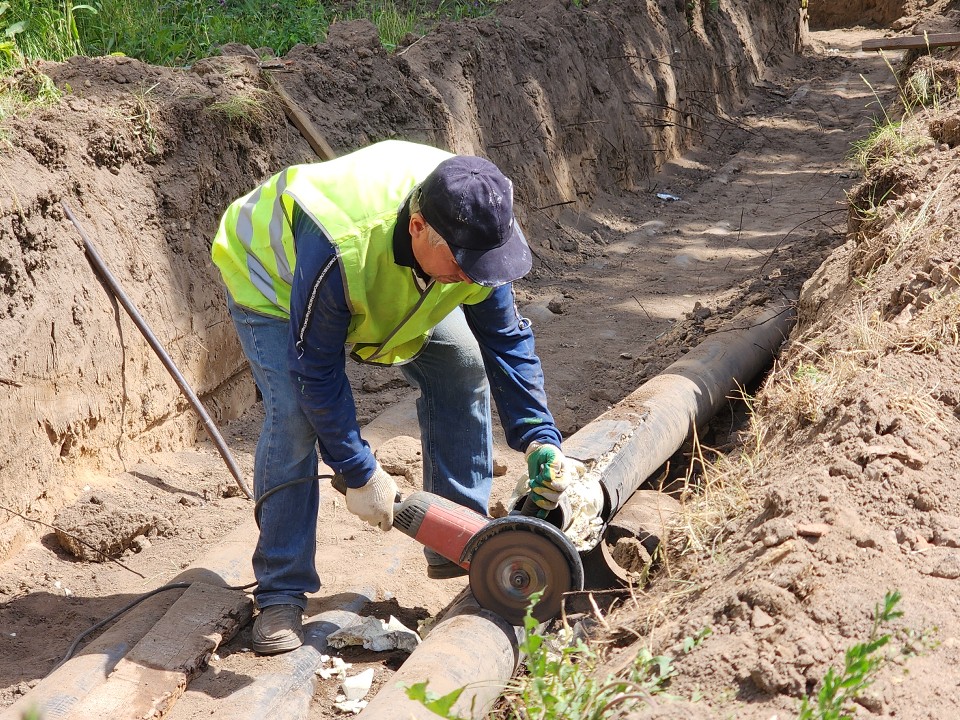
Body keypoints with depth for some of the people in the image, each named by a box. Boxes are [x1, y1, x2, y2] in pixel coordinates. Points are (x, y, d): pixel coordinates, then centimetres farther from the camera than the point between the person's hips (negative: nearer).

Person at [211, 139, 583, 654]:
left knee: (462, 368, -4)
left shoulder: (475, 233, -28)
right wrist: (360, 474, -30)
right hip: (271, 276, -6)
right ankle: (280, 594, -13)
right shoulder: (337, 247, -47)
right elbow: (318, 373, -35)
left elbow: (506, 340, -16)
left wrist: (539, 439, -25)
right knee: (293, 415, -25)